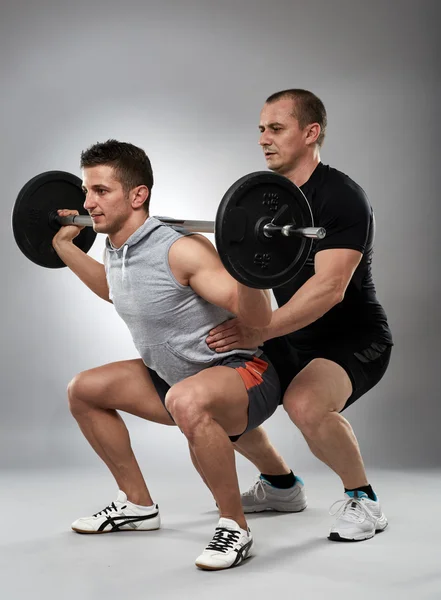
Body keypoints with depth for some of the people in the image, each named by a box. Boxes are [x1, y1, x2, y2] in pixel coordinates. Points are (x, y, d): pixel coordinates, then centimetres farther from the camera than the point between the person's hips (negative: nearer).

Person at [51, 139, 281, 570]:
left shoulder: (181, 250, -26)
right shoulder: (115, 250, 0)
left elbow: (257, 318, -28)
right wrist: (63, 244, 24)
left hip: (244, 374, -9)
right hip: (178, 378, 9)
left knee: (187, 401, -42)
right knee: (83, 390, 15)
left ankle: (234, 528, -21)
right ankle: (138, 505, 23)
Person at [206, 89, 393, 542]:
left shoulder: (340, 197, -21)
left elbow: (329, 287, -33)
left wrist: (259, 331, -43)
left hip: (354, 339, -8)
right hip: (295, 339, 8)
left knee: (304, 404, -36)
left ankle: (362, 500, -10)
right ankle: (281, 485, 22)